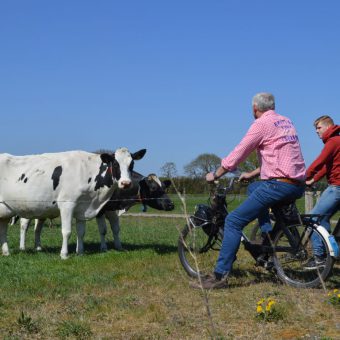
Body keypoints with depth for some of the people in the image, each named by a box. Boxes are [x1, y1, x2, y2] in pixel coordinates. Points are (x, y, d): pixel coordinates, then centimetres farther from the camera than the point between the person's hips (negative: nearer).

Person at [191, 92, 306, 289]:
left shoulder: (262, 124, -5)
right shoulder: (286, 122, 19)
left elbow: (238, 154, -4)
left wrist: (215, 175, 8)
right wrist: (252, 174, 34)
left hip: (279, 184, -9)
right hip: (298, 186, 9)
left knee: (233, 221, -8)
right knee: (254, 189, 36)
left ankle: (220, 276, -13)